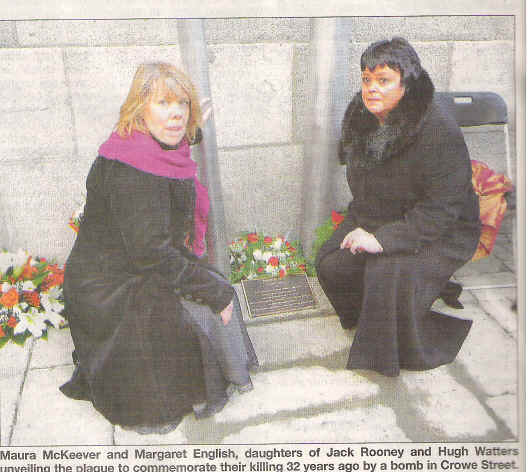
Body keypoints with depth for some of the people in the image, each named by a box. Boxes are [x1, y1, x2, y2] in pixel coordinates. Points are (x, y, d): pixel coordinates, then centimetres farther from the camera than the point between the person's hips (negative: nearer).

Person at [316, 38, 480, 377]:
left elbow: (441, 209, -26)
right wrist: (359, 225, 2)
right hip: (373, 221, 7)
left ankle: (406, 350, 1)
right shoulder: (361, 117, -2)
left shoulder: (439, 131, -26)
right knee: (331, 264, -11)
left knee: (389, 276, -29)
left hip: (438, 234, -7)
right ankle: (367, 324, 17)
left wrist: (384, 239, -31)